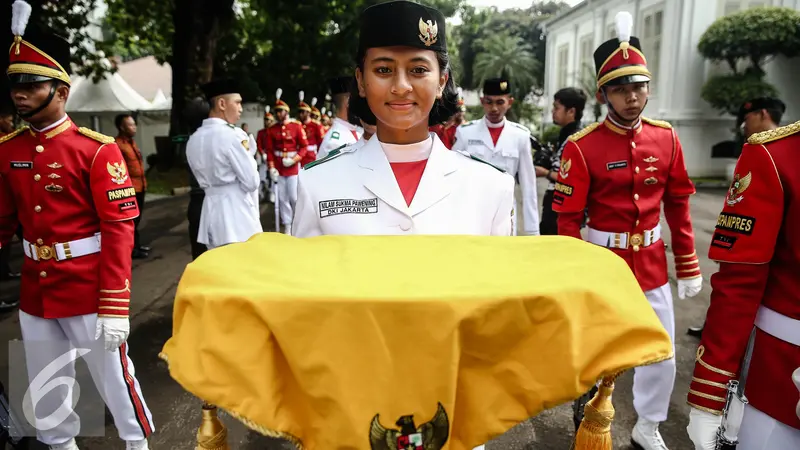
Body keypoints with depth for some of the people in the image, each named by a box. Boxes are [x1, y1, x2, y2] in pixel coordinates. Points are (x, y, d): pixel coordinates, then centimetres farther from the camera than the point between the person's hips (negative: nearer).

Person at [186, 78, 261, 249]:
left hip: (211, 209, 8)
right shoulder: (232, 135, -14)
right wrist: (248, 155, 4)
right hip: (237, 211, -7)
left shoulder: (193, 140, 9)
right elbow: (252, 182, -13)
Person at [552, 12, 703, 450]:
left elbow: (678, 205, 6)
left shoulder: (666, 138, -1)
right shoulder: (582, 146, -14)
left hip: (651, 263, 4)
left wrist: (688, 265, 7)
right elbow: (568, 219, -11)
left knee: (662, 355, 13)